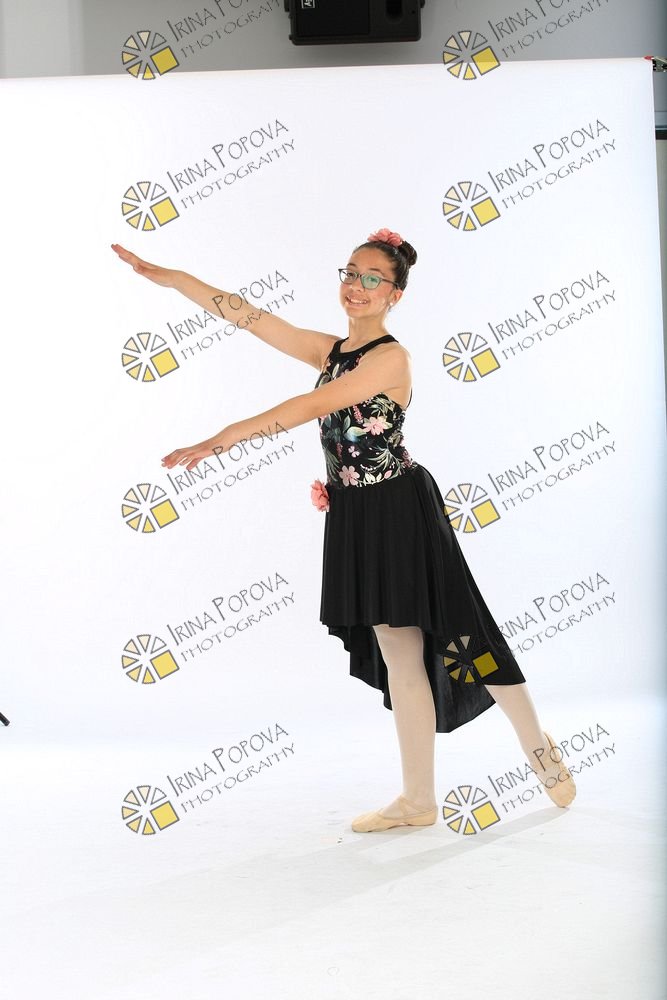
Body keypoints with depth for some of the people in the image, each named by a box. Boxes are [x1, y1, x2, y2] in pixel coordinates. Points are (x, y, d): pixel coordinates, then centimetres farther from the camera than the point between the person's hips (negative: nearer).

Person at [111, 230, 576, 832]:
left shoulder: (391, 357, -13)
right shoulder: (331, 351, 10)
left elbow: (314, 406, -22)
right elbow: (246, 315, 8)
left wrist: (223, 439, -24)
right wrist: (165, 276, 5)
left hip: (398, 511, -7)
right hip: (355, 516, 7)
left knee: (461, 637, 1)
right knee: (399, 654, 9)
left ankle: (542, 751, 21)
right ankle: (419, 801, 14)